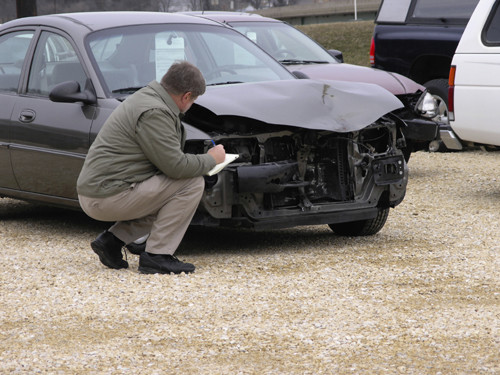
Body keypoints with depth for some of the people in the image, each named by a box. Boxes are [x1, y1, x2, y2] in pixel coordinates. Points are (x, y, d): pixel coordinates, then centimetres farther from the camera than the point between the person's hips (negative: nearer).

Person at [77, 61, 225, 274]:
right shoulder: (154, 113, -18)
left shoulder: (145, 97, 15)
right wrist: (211, 159, -3)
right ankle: (156, 256, -9)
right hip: (108, 198, -10)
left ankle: (112, 240, 14)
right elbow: (176, 166, -18)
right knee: (192, 183, -11)